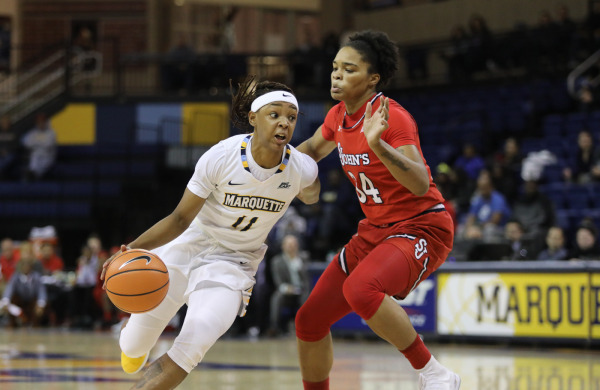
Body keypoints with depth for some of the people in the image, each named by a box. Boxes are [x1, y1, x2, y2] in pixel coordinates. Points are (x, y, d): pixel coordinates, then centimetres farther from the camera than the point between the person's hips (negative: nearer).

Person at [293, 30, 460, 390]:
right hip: (375, 231, 8)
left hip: (421, 228, -8)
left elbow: (420, 184, -31)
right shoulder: (339, 116, 4)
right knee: (310, 320, 3)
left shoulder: (392, 117, -20)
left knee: (360, 290, -36)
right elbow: (313, 149, 25)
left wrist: (377, 144, -43)